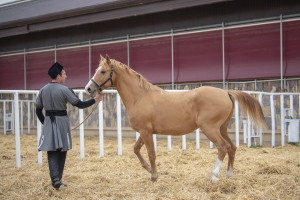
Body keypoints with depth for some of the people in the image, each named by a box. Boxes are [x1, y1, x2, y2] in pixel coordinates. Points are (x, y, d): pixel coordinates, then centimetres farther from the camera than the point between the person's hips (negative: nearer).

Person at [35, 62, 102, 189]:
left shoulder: (43, 90, 4)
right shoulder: (64, 90, -11)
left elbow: (38, 111, 7)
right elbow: (80, 105, -9)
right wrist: (95, 100, 1)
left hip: (48, 122, 3)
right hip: (62, 121, -3)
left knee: (51, 151, 4)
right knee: (62, 150, 11)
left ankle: (55, 179, -11)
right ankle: (58, 178, 17)